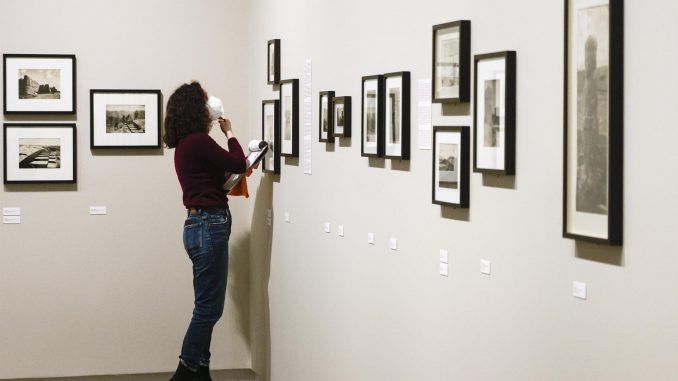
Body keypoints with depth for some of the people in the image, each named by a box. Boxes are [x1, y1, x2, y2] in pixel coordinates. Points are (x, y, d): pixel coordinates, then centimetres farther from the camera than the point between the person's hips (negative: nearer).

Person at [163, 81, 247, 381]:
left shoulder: (184, 144, 15)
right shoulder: (198, 141, -14)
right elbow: (238, 164, -8)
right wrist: (229, 133, 4)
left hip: (200, 225, 10)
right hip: (209, 226, -10)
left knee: (206, 307, 13)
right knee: (209, 308, -5)